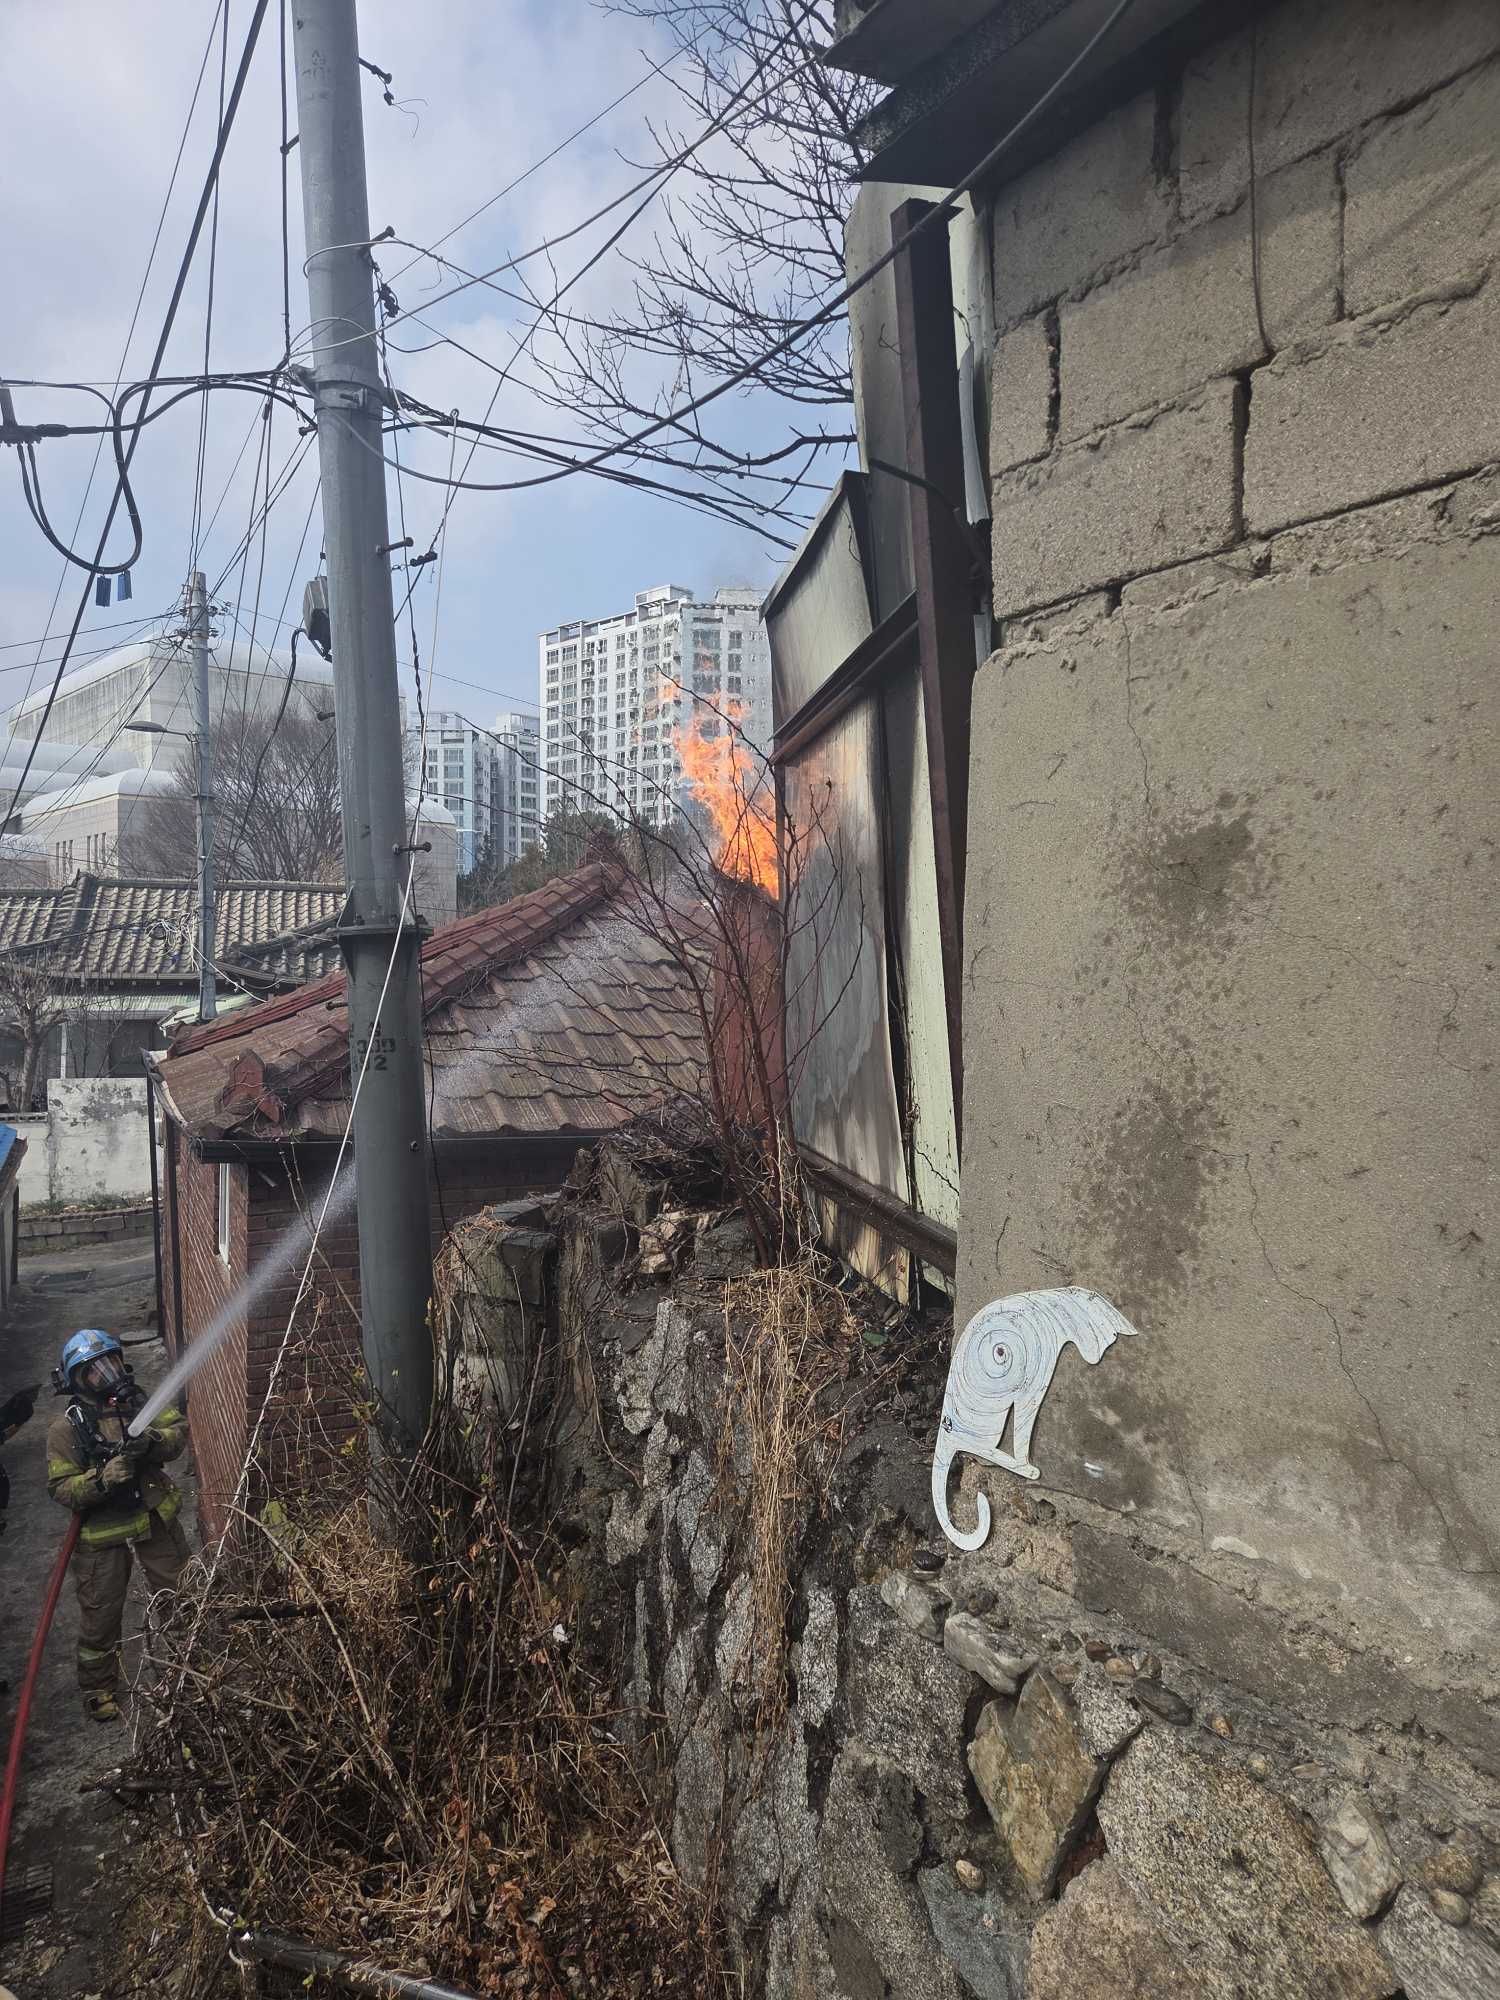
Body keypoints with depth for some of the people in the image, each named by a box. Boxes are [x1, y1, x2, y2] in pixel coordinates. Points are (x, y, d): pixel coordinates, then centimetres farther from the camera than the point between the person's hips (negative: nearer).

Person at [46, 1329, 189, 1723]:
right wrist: (102, 1479, -33)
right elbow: (60, 1487, -16)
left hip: (156, 1519, 3)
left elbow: (178, 1430, -14)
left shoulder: (141, 1402, -5)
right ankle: (98, 1688, 36)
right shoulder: (65, 1428, -14)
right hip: (103, 1532, -3)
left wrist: (153, 1441, -35)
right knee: (101, 1615, 12)